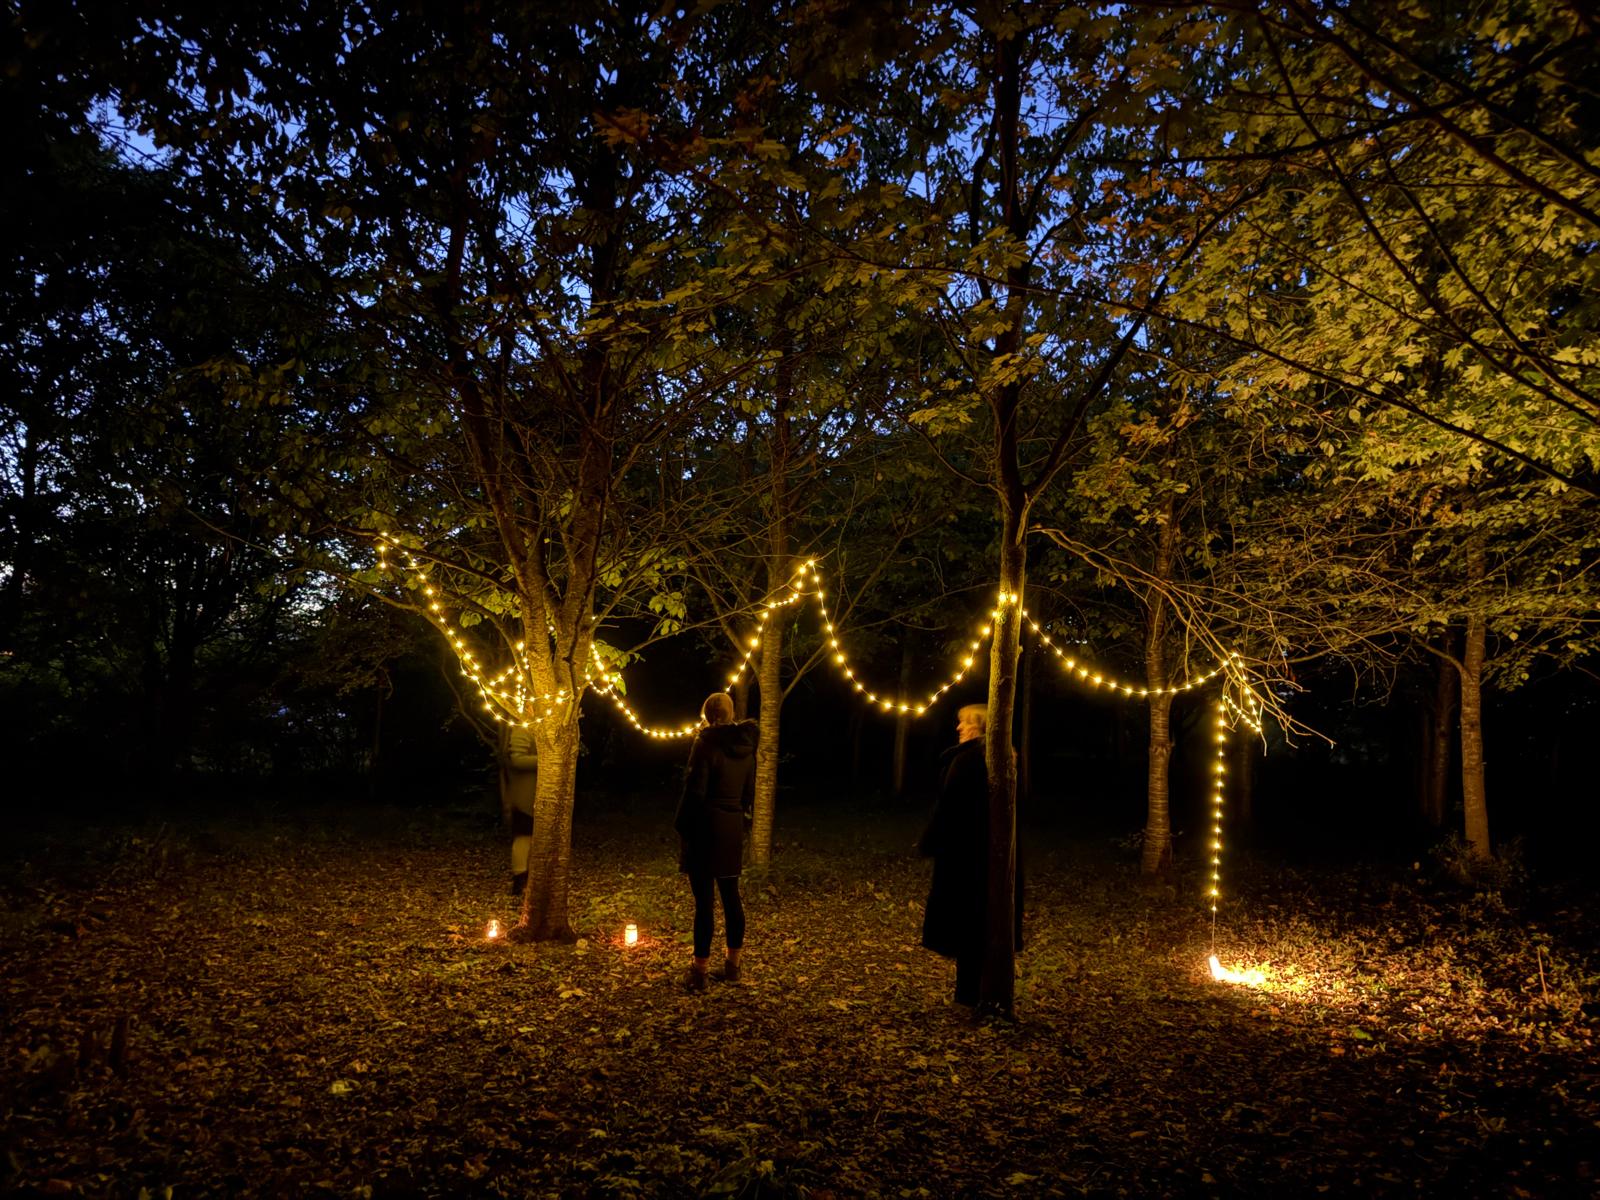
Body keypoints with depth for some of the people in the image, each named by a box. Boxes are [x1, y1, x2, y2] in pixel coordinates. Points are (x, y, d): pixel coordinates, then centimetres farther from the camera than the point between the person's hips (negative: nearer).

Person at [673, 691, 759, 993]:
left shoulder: (706, 743, -13)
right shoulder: (746, 746, 7)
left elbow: (695, 790, -15)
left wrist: (681, 828, -7)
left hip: (706, 828, -7)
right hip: (733, 829, 7)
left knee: (704, 899, -3)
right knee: (731, 896, 14)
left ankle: (700, 971, 2)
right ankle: (732, 966, 22)